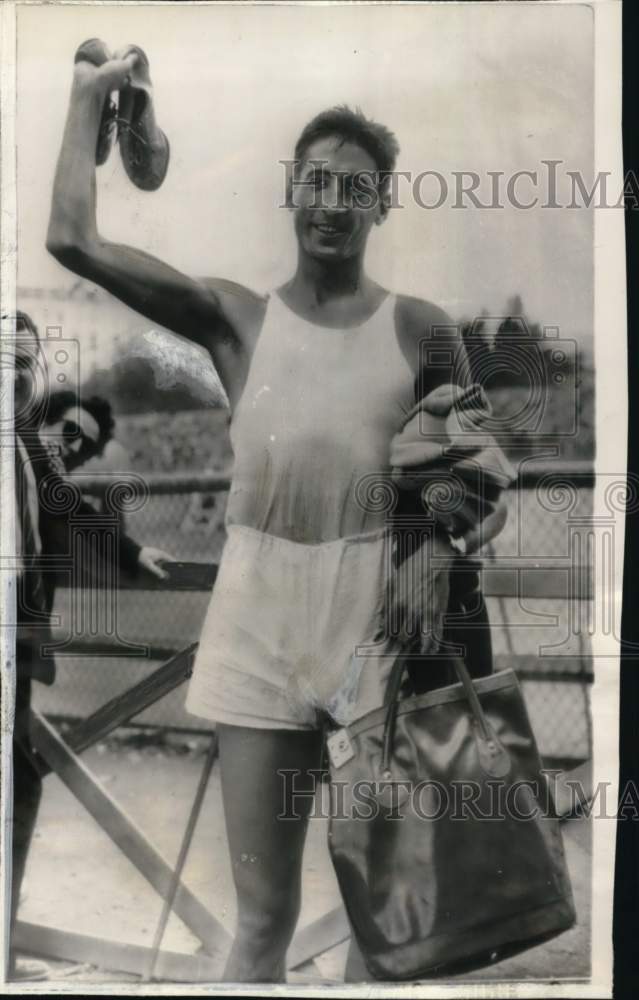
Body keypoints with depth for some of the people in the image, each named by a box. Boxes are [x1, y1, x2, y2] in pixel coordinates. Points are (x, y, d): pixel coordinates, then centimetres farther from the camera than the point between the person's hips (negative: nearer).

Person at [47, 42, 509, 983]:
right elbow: (74, 240, 1)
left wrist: (439, 546, -11)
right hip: (259, 603, 1)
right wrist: (90, 93, 10)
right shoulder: (233, 316, 6)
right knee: (263, 912, 7)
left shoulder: (421, 329, 4)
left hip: (378, 600, 0)